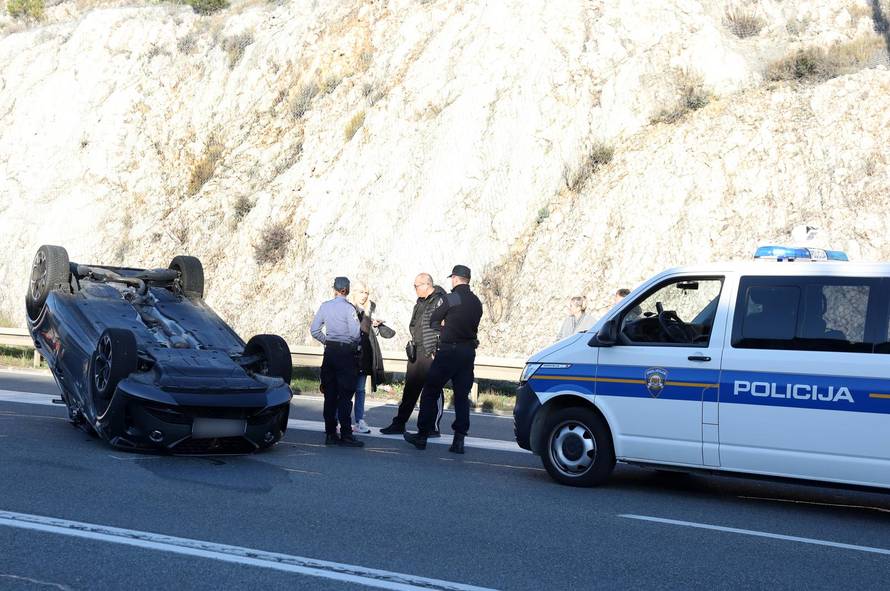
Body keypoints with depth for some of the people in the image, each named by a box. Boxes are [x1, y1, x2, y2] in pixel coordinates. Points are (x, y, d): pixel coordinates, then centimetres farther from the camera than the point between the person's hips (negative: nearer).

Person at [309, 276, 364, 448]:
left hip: (330, 351, 5)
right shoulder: (348, 308, -11)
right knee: (345, 395, -4)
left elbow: (314, 330, 7)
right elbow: (355, 333, -16)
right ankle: (346, 435, -6)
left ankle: (330, 434, 11)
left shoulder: (325, 306, 5)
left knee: (330, 394, 9)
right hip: (346, 352, -5)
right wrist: (355, 344, 4)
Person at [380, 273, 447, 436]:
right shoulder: (421, 302, 16)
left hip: (432, 354, -9)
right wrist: (413, 346, 19)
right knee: (410, 389, 12)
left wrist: (437, 351, -19)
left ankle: (433, 428, 5)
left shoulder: (440, 301, -12)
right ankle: (399, 424, 18)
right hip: (417, 352, 9)